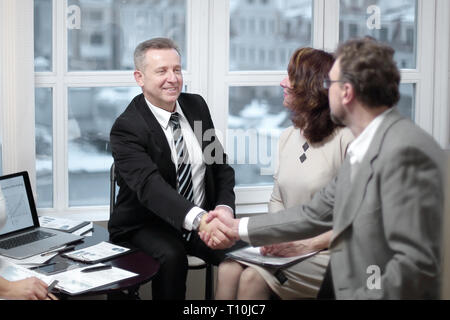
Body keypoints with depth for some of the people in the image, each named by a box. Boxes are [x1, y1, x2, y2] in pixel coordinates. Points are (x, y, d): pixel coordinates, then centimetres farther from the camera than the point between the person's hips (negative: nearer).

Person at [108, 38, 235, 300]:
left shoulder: (197, 106, 4)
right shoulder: (127, 128, -16)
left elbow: (220, 164, 8)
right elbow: (150, 185, -31)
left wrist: (224, 207, -13)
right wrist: (198, 219, -48)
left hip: (203, 218, 5)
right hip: (147, 226, -4)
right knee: (172, 257, -35)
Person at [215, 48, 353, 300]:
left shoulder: (347, 140, -12)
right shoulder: (288, 137, 13)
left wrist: (308, 245, -16)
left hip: (326, 256, -6)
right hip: (286, 250, 6)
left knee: (253, 277, -25)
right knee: (229, 268, -19)